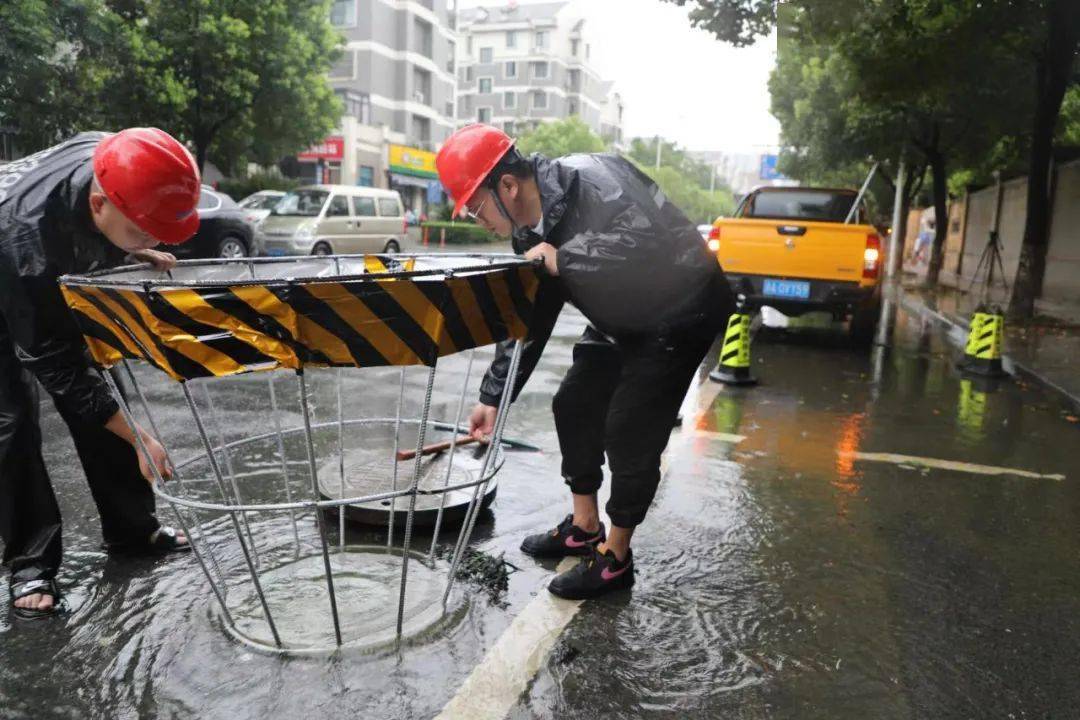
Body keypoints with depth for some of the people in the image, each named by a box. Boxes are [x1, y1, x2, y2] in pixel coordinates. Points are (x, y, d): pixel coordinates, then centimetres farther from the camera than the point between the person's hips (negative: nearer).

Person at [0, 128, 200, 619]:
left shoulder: (113, 162, -29)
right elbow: (57, 367, -35)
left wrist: (136, 252, -13)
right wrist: (139, 439, -35)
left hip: (60, 278, 6)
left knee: (94, 394, 1)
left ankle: (130, 528, 10)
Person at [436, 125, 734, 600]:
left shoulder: (588, 181, -29)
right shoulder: (531, 234, -2)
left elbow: (647, 239, -42)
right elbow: (526, 322, 4)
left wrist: (562, 259, -34)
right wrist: (493, 397, 4)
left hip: (683, 309, -9)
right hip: (622, 320, 9)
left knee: (630, 427, -11)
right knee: (573, 405, 10)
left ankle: (615, 559, 6)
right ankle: (584, 526, 26)